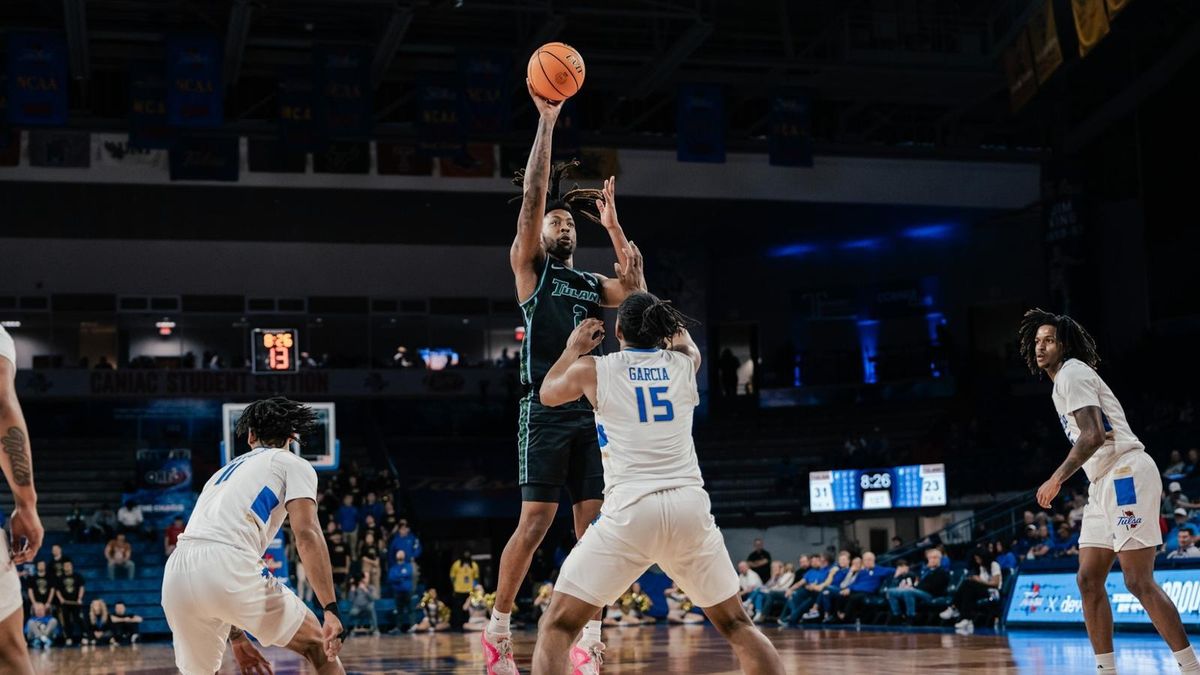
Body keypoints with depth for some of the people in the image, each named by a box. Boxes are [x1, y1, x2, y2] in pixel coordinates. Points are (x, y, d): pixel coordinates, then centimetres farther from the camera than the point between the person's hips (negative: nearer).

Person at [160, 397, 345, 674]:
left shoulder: (224, 472, 35)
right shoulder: (293, 464, 16)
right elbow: (307, 534, -2)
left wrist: (236, 637, 40)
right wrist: (331, 610, -7)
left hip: (176, 572, 6)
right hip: (231, 570, -5)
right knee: (320, 647, 16)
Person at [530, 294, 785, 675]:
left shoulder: (591, 369, 7)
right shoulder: (683, 364, 14)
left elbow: (548, 394, 30)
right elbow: (684, 340, 41)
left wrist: (573, 349, 45)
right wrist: (652, 306, 54)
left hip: (630, 509, -3)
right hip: (690, 505, 3)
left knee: (556, 628, 6)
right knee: (735, 624, 19)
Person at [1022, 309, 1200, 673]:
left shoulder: (1072, 373, -8)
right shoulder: (1062, 381, 21)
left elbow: (1094, 435, -21)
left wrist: (1057, 478, -18)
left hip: (1126, 474, -10)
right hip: (1105, 483, 10)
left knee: (1139, 582, -12)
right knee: (1088, 580, 6)